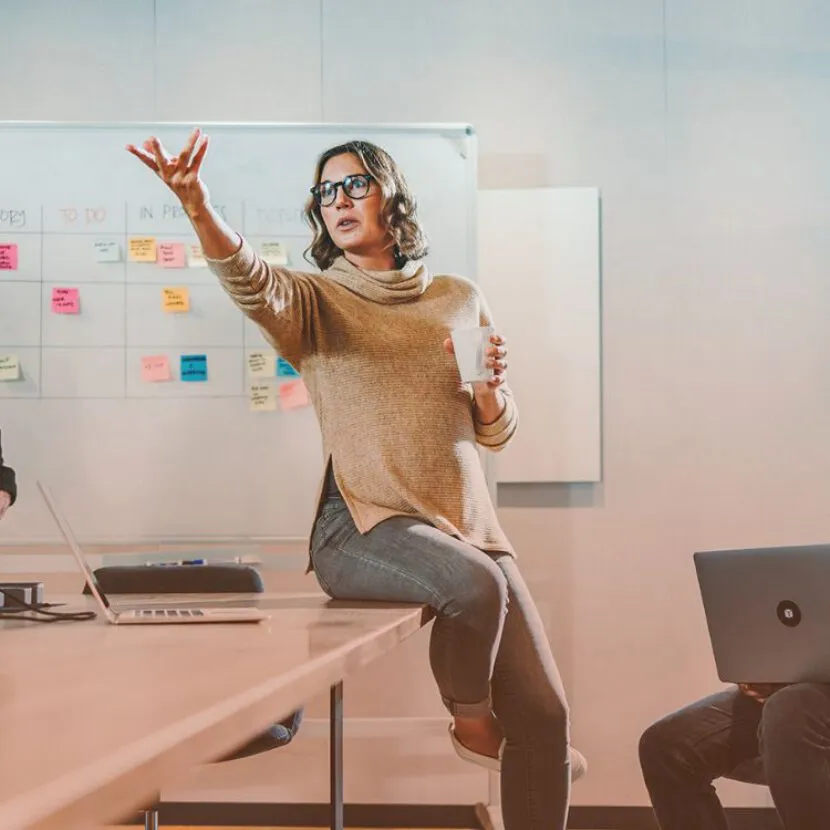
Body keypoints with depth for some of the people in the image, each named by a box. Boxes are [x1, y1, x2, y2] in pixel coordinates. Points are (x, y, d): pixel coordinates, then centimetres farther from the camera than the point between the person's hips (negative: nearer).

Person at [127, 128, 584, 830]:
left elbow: (497, 433, 16)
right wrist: (199, 208, -42)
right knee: (476, 585, -35)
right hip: (364, 527, -4)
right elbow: (252, 283, -22)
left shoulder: (460, 299, 13)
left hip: (468, 524, 4)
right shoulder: (313, 302, 3)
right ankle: (469, 720, -3)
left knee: (544, 714, -4)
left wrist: (490, 388, -8)